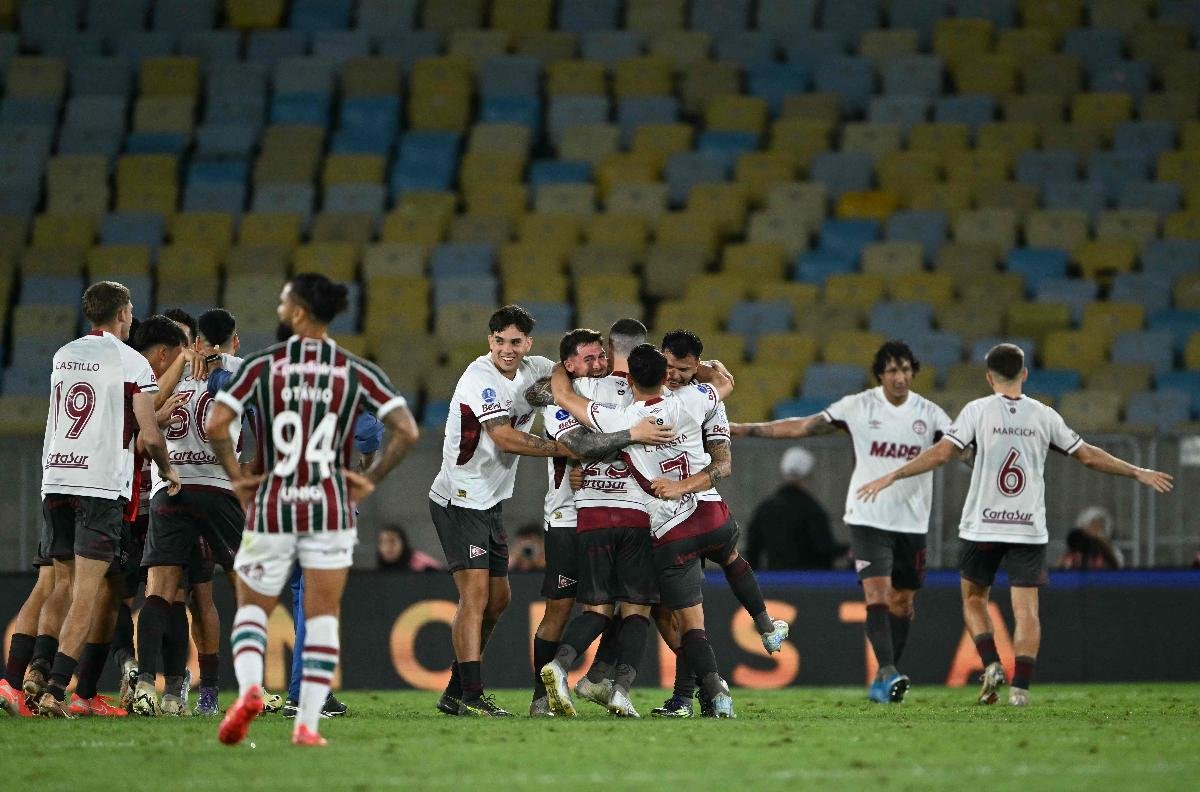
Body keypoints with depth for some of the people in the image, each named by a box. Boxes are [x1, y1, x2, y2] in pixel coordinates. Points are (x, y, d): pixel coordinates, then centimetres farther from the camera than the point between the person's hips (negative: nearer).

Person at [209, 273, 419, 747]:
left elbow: (215, 424, -13)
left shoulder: (262, 366, -4)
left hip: (271, 507, -1)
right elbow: (406, 430, -7)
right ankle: (307, 723, 2)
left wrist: (236, 477, 0)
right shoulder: (356, 373, -1)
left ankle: (249, 687, -12)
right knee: (322, 617, 9)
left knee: (252, 606, 14)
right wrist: (371, 479, 2)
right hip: (331, 509, 1)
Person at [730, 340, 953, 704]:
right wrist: (747, 429, -6)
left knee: (902, 602, 7)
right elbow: (803, 427, -2)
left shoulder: (930, 414, 1)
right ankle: (887, 672, -26)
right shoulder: (858, 406, -3)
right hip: (868, 518, -3)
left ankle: (883, 683, 18)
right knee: (877, 591, -18)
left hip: (911, 522, 3)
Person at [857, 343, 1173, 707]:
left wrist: (892, 476, -6)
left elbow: (941, 453, -10)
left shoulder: (978, 411, -1)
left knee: (973, 598, 17)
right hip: (1030, 529, 1)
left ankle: (991, 664, -1)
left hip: (982, 527, -1)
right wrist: (1138, 473, 21)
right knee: (1026, 609, 0)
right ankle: (1021, 685, -12)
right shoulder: (1043, 415, 5)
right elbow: (1088, 456, 10)